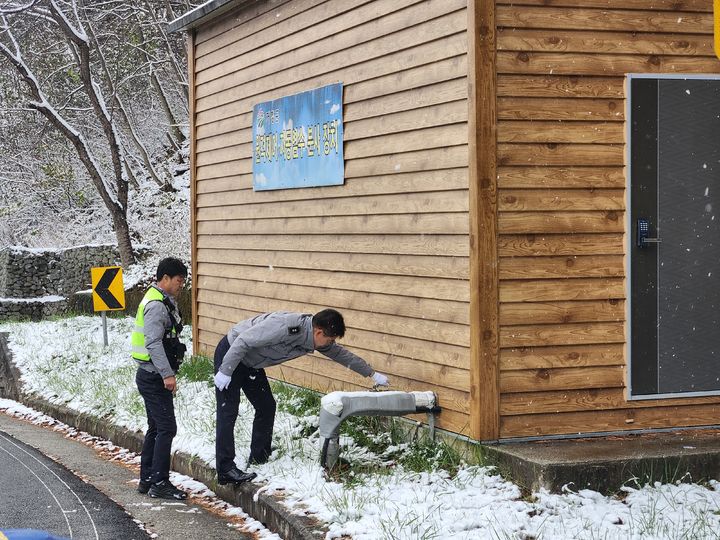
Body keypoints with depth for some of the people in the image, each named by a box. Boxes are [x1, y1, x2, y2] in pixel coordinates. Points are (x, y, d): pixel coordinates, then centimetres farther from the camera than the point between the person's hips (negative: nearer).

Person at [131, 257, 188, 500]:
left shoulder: (163, 301, 15)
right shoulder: (156, 305, -18)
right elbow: (153, 343, -26)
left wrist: (166, 373, 20)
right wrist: (167, 374, -31)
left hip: (153, 377, 11)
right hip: (154, 377, -11)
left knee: (155, 428, 15)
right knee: (167, 428, -9)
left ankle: (147, 480, 22)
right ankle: (159, 483, -5)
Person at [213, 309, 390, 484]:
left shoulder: (316, 339, -8)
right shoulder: (284, 327, -35)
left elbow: (341, 354, 9)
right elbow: (243, 341, -31)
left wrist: (372, 374, 15)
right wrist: (225, 371, -26)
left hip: (251, 364, 9)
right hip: (230, 354, -9)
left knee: (266, 407, 8)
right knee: (228, 412, -11)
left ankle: (258, 461, 18)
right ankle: (225, 470, -12)